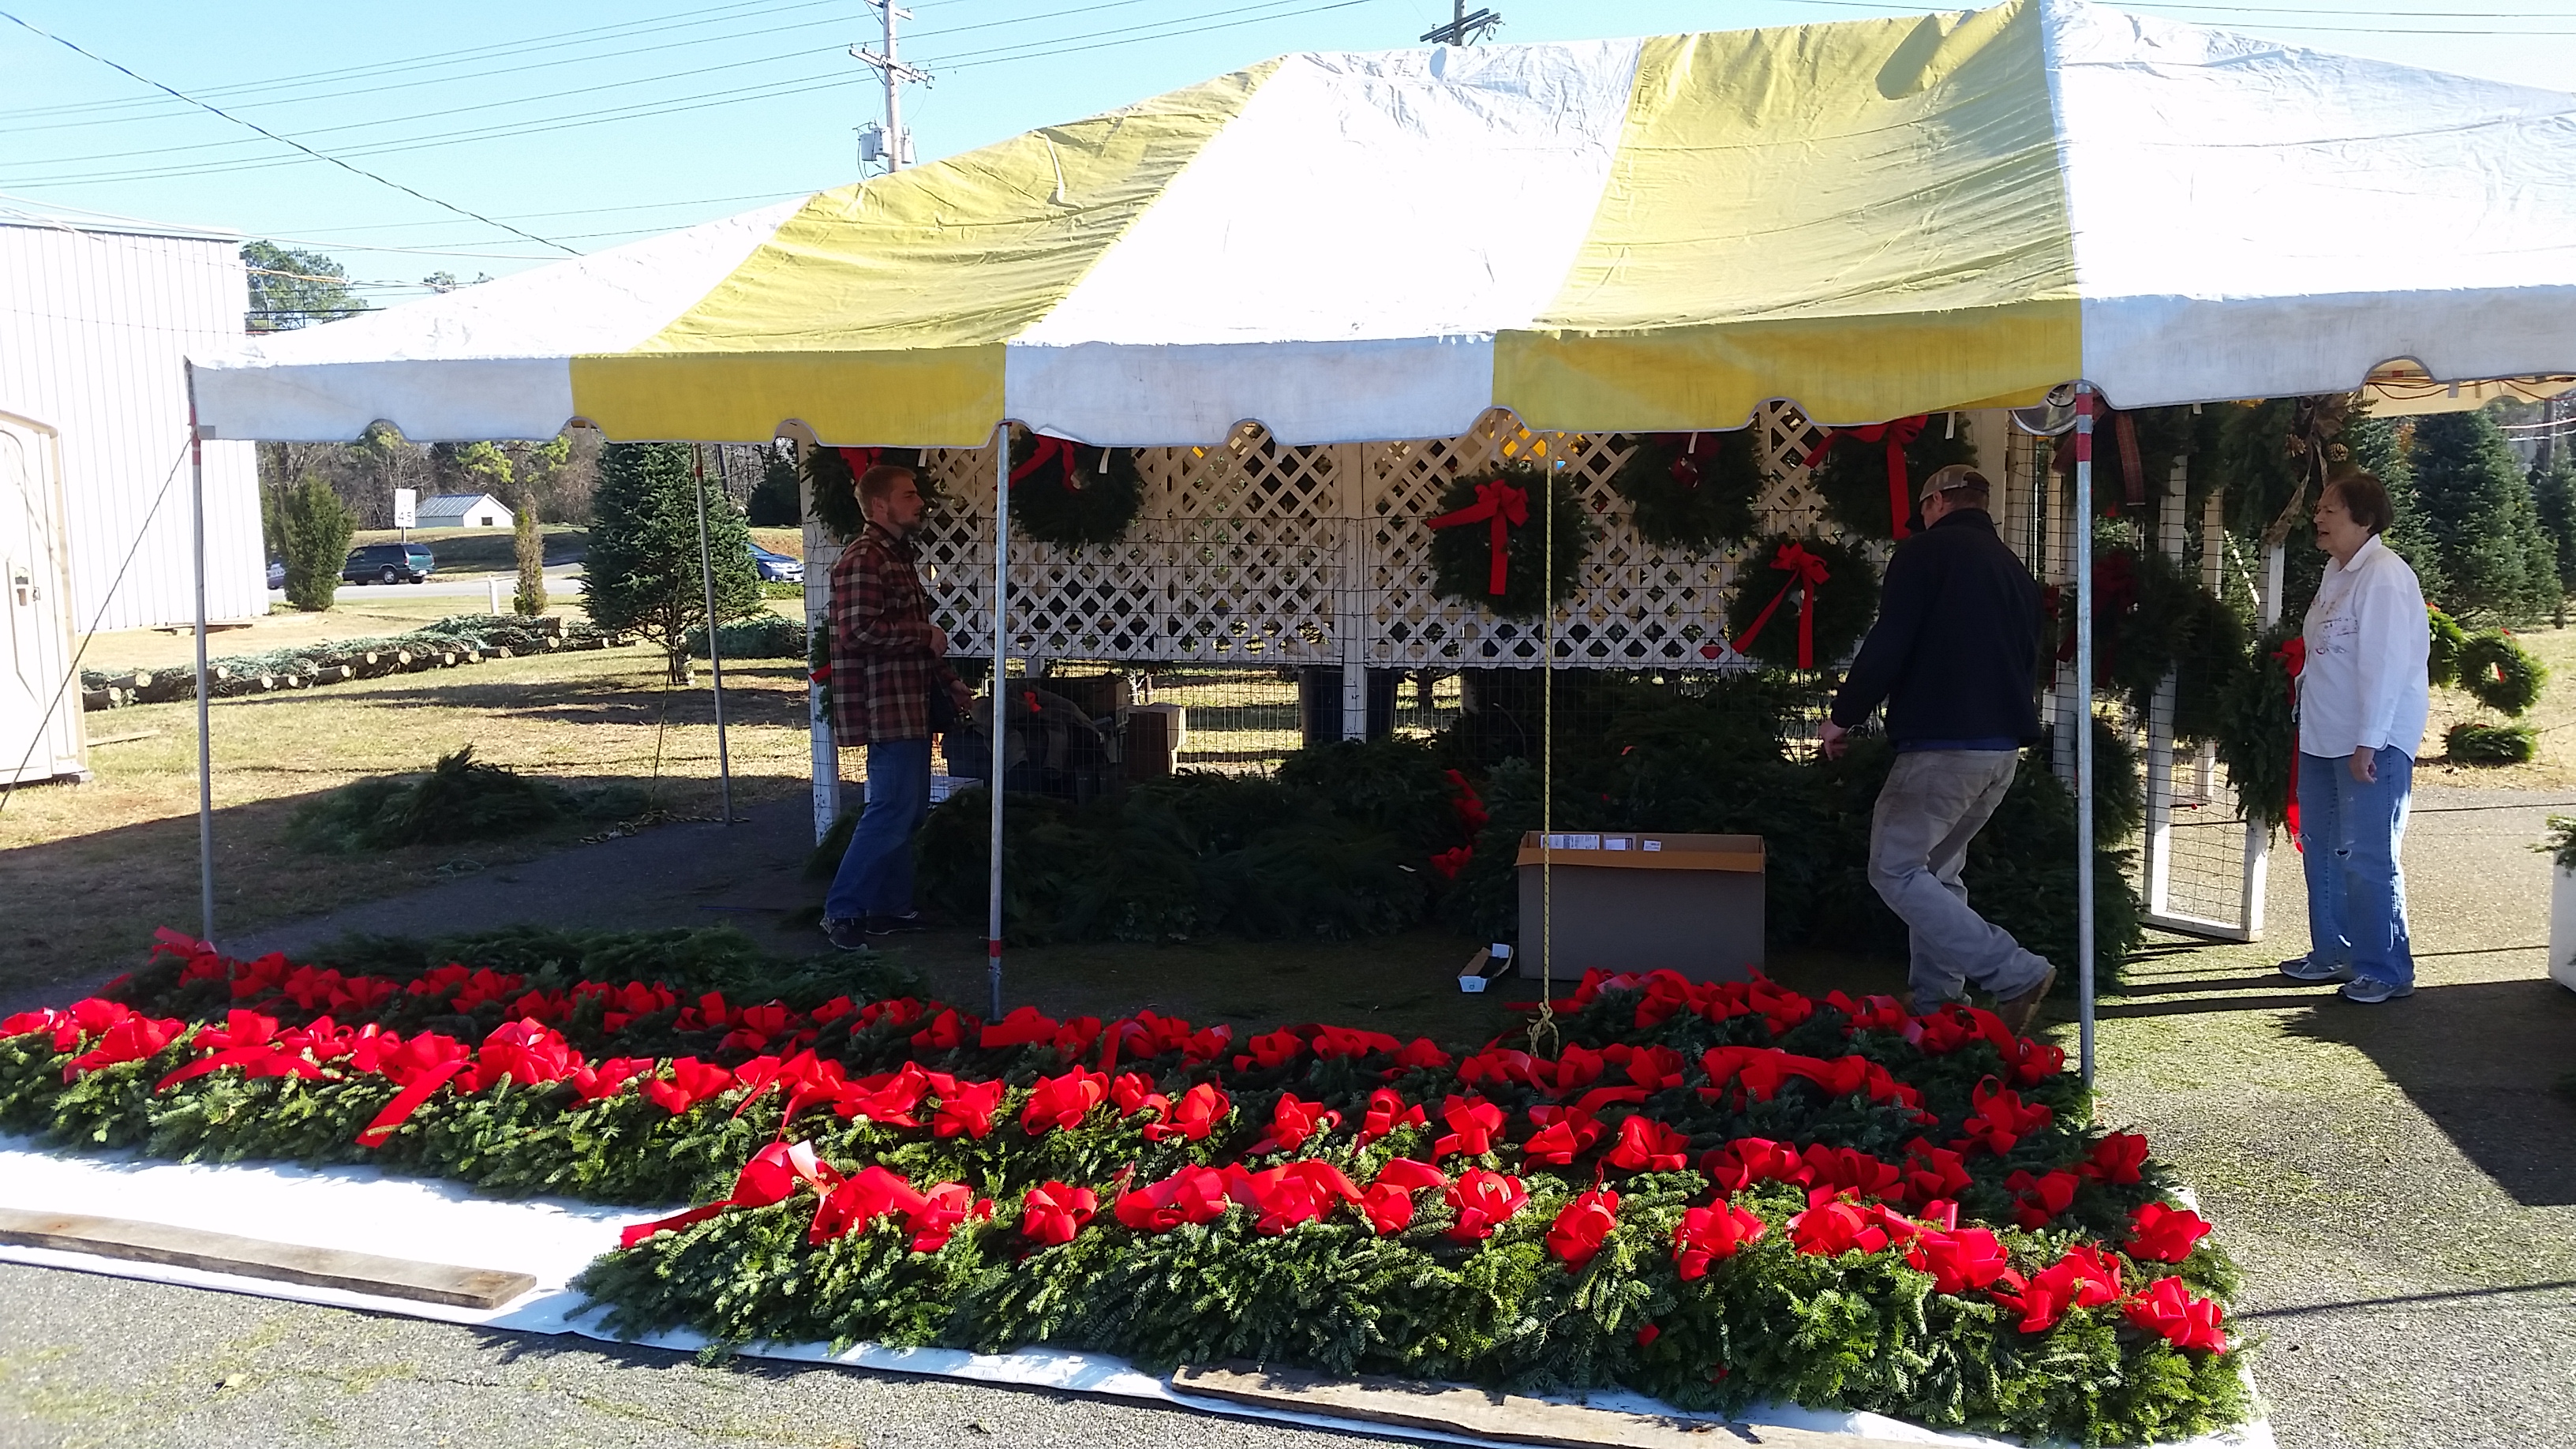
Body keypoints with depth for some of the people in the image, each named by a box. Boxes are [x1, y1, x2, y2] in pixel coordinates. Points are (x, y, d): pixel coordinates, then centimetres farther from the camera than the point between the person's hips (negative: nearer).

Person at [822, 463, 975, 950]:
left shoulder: (897, 557, 18)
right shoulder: (863, 560, -15)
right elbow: (859, 630, -26)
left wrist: (950, 684, 18)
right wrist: (925, 636, -15)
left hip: (911, 708, 10)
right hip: (887, 709, -10)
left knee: (908, 811, 13)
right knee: (891, 812, -9)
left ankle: (891, 908, 21)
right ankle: (841, 911, -2)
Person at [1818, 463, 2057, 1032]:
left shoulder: (1926, 551, -4)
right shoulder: (2014, 568, 20)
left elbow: (1888, 644, -12)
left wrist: (1844, 715, -2)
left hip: (1942, 744, -9)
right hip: (2004, 749, 9)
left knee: (1895, 870, -5)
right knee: (1937, 871, 17)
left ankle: (2015, 974, -12)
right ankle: (1938, 1003, 14)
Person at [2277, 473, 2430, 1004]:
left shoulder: (2385, 577, -17)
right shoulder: (2336, 572, 12)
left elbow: (2387, 665, -21)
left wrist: (2368, 743, -22)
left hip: (2373, 742, -10)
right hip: (2323, 738, 10)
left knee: (2366, 859, -6)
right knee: (2321, 850, 16)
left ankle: (2386, 971, 4)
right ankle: (2331, 954, 28)